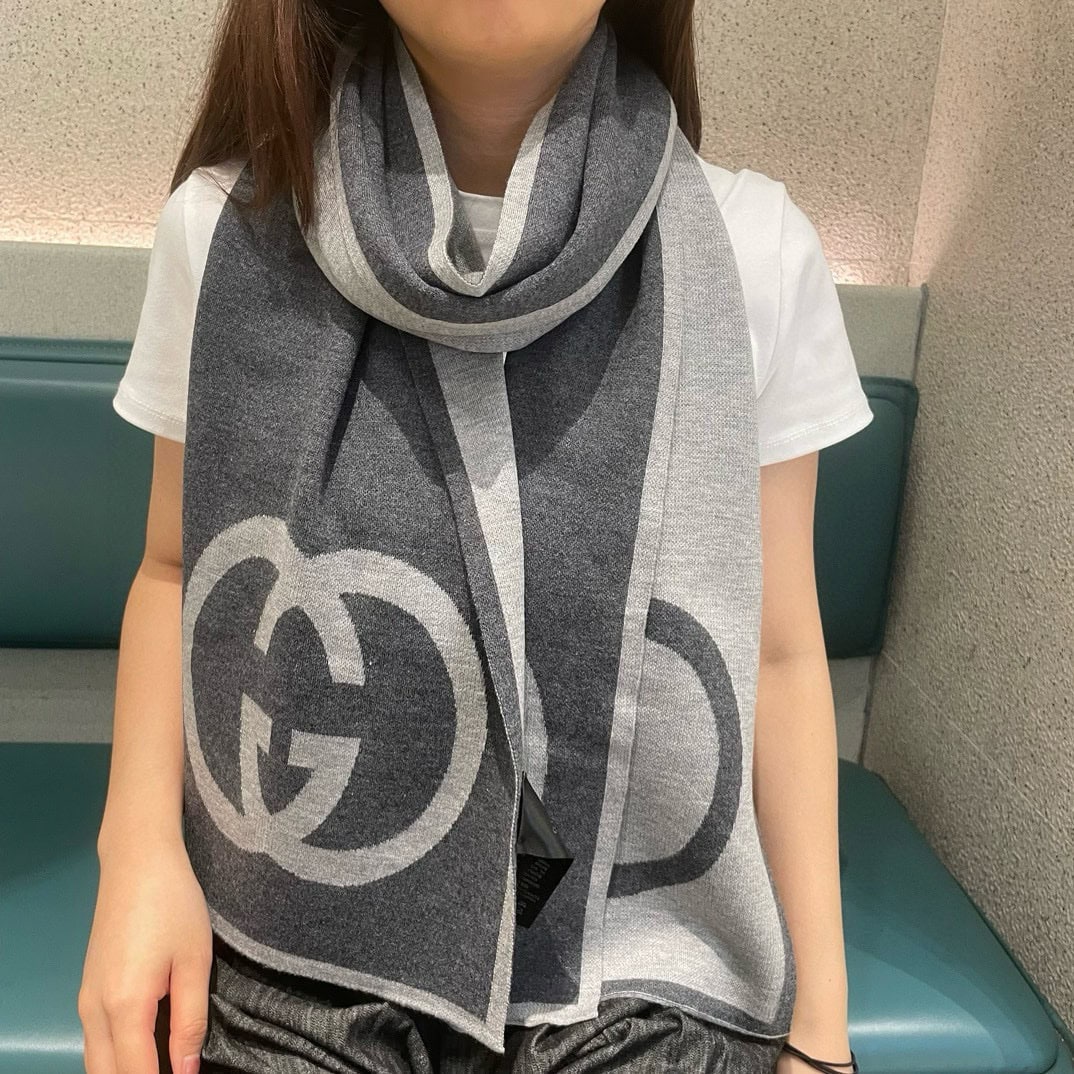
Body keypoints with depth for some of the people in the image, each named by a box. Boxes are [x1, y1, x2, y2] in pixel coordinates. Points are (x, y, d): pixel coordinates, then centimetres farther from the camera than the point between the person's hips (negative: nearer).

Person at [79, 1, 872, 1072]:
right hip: (297, 956, 1)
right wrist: (141, 843, -10)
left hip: (641, 973, 0)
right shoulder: (225, 229, -6)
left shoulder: (755, 252, -8)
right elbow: (178, 568, 5)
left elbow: (775, 652, -2)